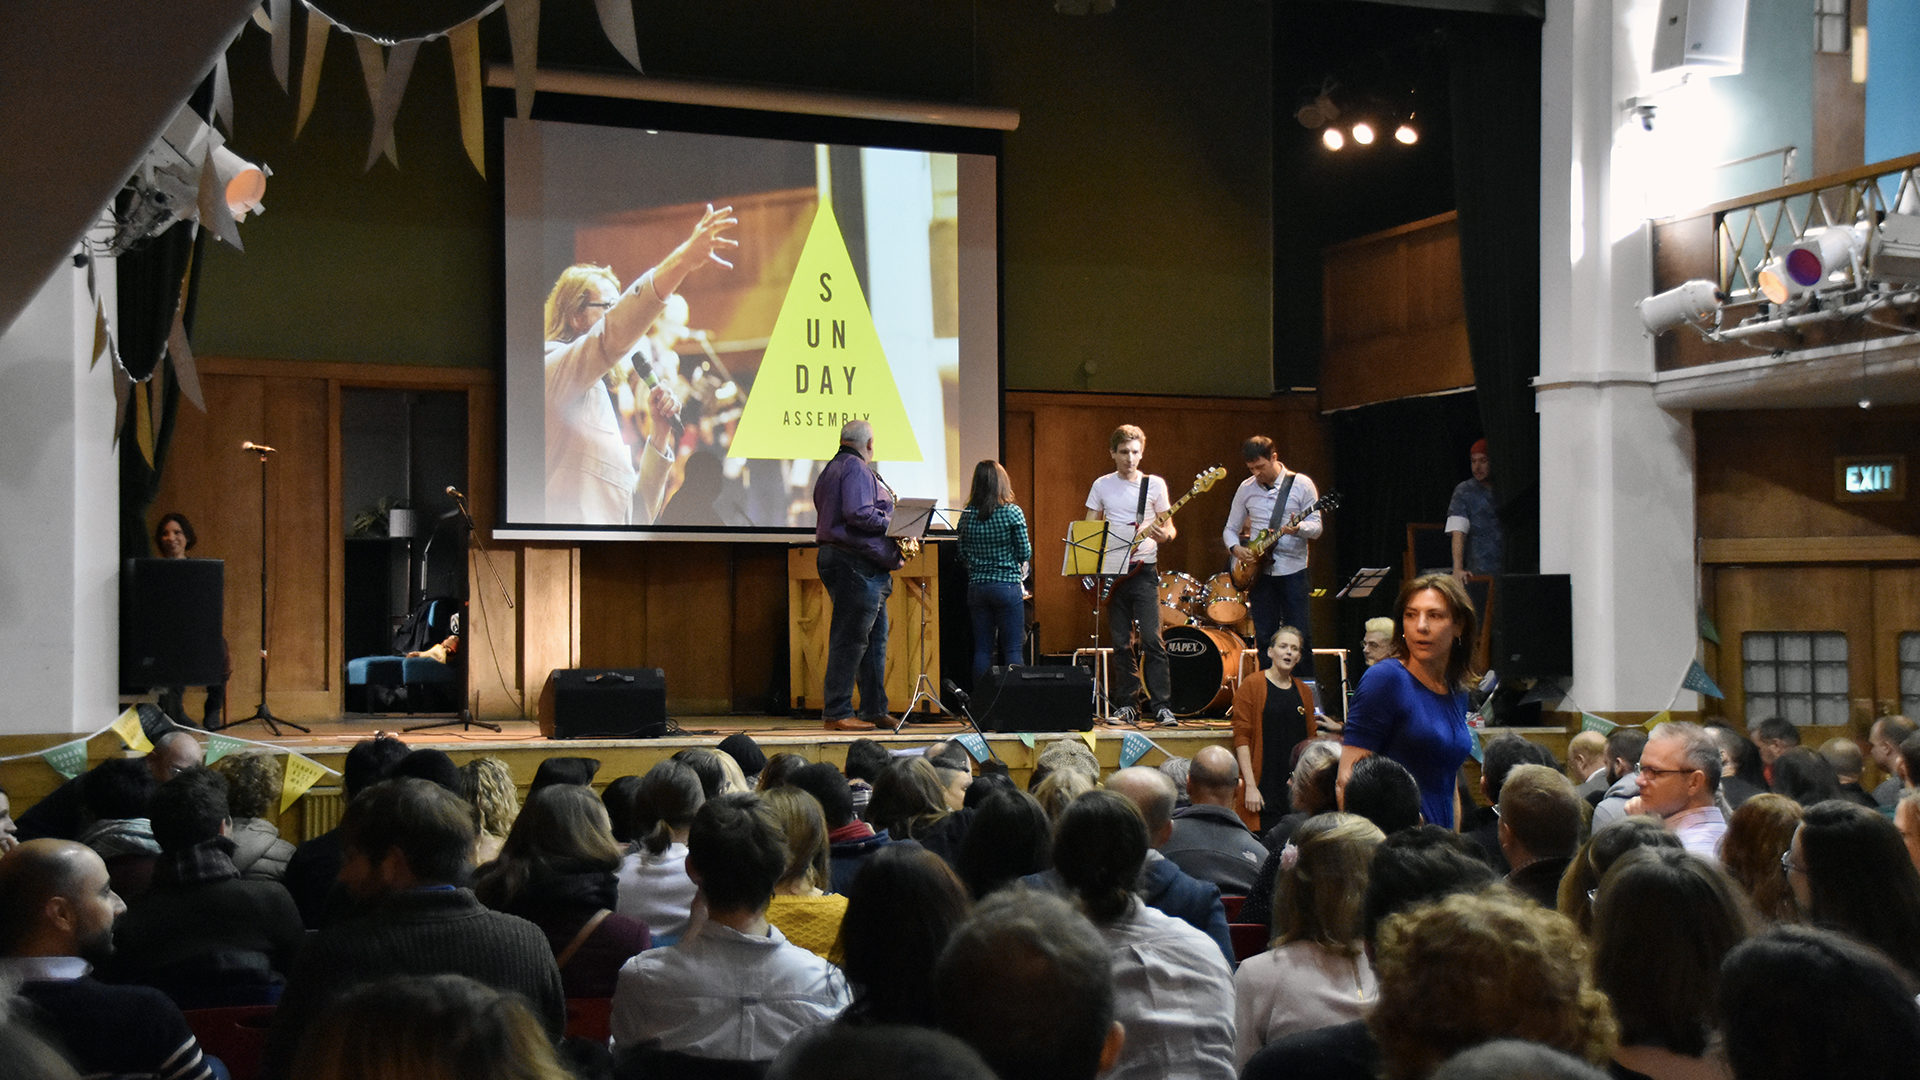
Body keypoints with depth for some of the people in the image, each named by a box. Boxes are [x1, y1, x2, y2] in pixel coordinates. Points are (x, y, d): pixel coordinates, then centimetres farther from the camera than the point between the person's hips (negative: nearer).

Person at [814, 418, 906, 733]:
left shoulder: (832, 469, 22)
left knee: (875, 638, 14)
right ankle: (837, 713, -7)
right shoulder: (856, 470, -11)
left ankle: (875, 710, 18)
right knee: (850, 639, -9)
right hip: (856, 564, -11)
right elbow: (858, 513, -24)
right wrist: (892, 522, -10)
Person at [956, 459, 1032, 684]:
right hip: (1007, 587, -4)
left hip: (976, 587, 4)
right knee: (1013, 649, 0)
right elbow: (1025, 553, -7)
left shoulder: (967, 515, 1)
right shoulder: (1012, 513, -10)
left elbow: (963, 553, 8)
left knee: (982, 649, 9)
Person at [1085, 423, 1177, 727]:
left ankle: (1160, 706, -7)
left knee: (1152, 639, -11)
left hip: (1143, 570, -2)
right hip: (1111, 571, 2)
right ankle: (1127, 705, 11)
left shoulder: (1155, 484, 3)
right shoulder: (1101, 486, 9)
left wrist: (1164, 534, -18)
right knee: (1120, 643, 4)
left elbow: (1169, 526, 5)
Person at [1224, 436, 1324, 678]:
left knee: (1298, 637, -3)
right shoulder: (1246, 488, 7)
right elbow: (1230, 529, 13)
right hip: (1259, 571, 3)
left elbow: (1316, 527, -5)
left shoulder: (1301, 484, -2)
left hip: (1293, 569, -3)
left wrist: (1298, 528, -26)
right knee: (1265, 638, 5)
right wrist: (1236, 549, -8)